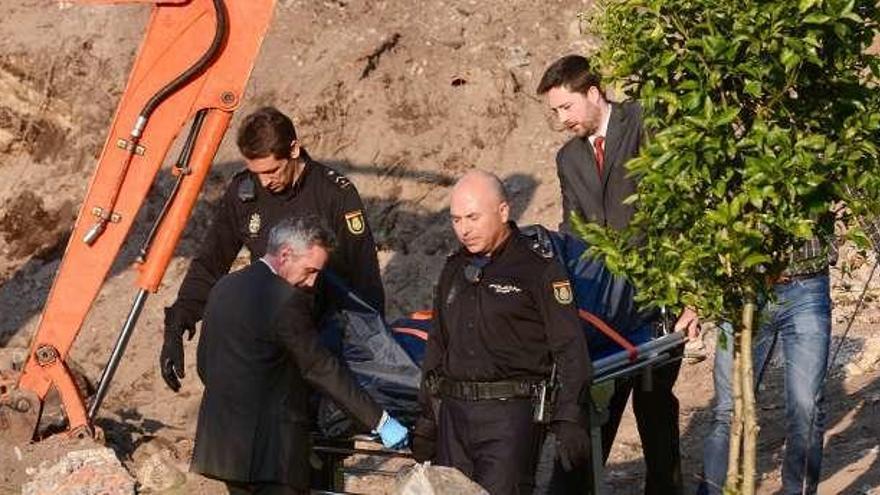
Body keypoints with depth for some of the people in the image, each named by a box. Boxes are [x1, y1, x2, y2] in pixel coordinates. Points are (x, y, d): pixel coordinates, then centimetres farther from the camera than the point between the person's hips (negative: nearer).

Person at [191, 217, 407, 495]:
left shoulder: (223, 288, 11)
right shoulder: (286, 300, -15)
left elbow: (204, 364, 19)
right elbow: (321, 369, -15)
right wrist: (380, 421, -11)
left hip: (221, 440, 9)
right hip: (271, 448, -9)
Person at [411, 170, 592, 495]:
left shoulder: (539, 269, -3)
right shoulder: (454, 270, 17)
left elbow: (570, 351, -6)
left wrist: (569, 422, -14)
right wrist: (427, 419, 22)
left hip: (510, 411, -6)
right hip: (454, 411, 6)